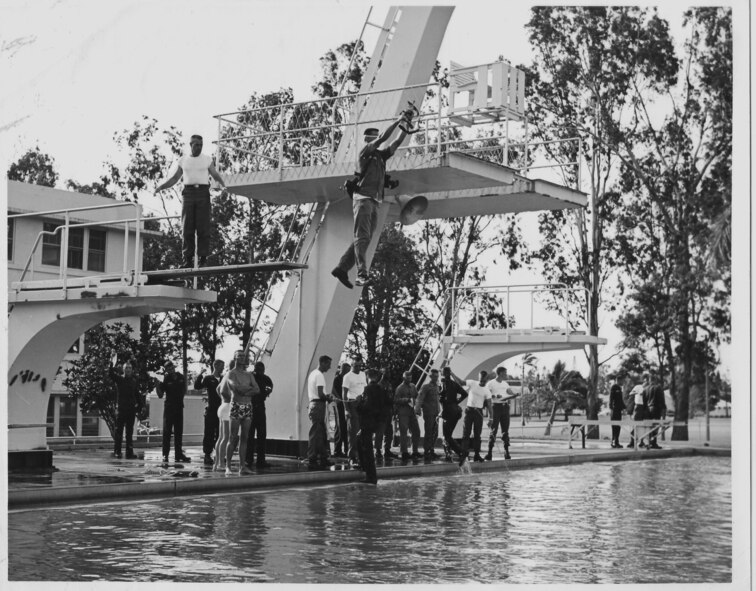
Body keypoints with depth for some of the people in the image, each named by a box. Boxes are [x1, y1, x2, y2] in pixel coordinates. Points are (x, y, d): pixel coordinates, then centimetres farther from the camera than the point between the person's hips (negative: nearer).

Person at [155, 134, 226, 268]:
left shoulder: (207, 159, 8)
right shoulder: (183, 160, 12)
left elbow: (216, 176, 12)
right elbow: (175, 178, 16)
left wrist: (223, 186, -8)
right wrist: (161, 186, 1)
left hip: (203, 193, -1)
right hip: (188, 193, 1)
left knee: (203, 227, -7)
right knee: (187, 228, -3)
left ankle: (203, 259, -6)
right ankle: (188, 260, -2)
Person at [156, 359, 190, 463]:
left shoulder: (181, 377, 6)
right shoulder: (166, 379, -5)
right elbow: (160, 395, -9)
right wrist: (158, 384, -22)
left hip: (179, 407, 4)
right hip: (169, 407, -4)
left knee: (178, 432, 7)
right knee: (167, 431, -4)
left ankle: (179, 454, 11)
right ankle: (165, 455, -3)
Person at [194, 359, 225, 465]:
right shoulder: (208, 379, 3)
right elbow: (197, 386, -8)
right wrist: (200, 375, -19)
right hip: (211, 410, -4)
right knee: (209, 433, -1)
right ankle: (207, 455, 3)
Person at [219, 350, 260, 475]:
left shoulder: (249, 374, 16)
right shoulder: (231, 373, 0)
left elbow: (257, 390, 4)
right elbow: (237, 387, -17)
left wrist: (245, 392, -10)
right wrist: (250, 388, -3)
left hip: (248, 407, 5)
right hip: (236, 407, -5)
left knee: (244, 438, 3)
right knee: (233, 438, -7)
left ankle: (242, 466, 4)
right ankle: (228, 466, -4)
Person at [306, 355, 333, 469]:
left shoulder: (313, 373, 18)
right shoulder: (319, 375, -13)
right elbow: (320, 394, -21)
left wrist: (326, 396, 14)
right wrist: (328, 398, -2)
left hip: (313, 404, 10)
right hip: (318, 405, -10)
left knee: (321, 434, 13)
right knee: (315, 434, -7)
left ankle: (323, 459, 17)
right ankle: (311, 460, -6)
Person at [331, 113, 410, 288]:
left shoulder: (381, 155, 24)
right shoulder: (365, 151, 4)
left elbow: (397, 142, 21)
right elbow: (383, 138, -7)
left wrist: (405, 127, 12)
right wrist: (398, 121, -2)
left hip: (375, 202, 8)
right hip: (363, 198, -8)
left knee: (365, 239, 3)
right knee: (361, 236, -17)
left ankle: (341, 269, 6)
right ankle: (362, 274, -28)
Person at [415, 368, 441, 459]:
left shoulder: (436, 386, 13)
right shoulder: (426, 386, -7)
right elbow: (420, 398, -14)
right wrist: (418, 410, -24)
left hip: (435, 414, 6)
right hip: (428, 413, -6)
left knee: (435, 433, 9)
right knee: (428, 434, -4)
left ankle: (431, 451, 20)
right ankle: (426, 452, 3)